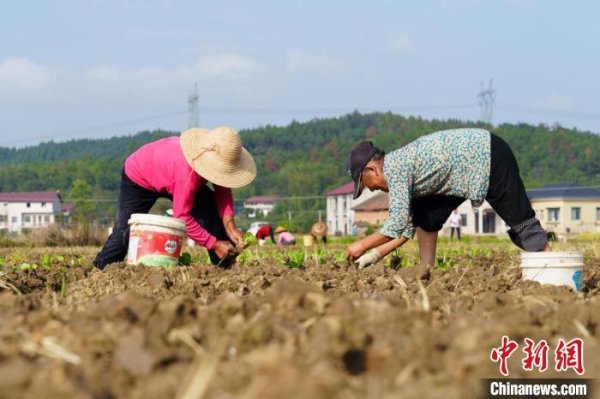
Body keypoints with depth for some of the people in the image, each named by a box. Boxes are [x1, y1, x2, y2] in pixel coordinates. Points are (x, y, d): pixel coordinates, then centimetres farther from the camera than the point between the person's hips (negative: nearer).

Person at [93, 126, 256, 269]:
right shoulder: (187, 172, -47)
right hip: (139, 179, -6)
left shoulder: (221, 156, -27)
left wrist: (229, 225, -28)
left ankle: (225, 268, -7)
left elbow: (222, 189, -14)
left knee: (212, 209, -11)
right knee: (125, 231, -5)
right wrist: (214, 244, -38)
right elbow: (182, 216, -42)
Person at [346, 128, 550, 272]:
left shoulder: (395, 167, -18)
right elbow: (408, 226, 14)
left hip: (490, 156, -10)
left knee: (520, 220, -10)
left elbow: (397, 224, -23)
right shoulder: (400, 166, 11)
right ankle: (426, 271, 9)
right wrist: (375, 254, 11)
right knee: (425, 216, 8)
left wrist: (363, 245, -13)